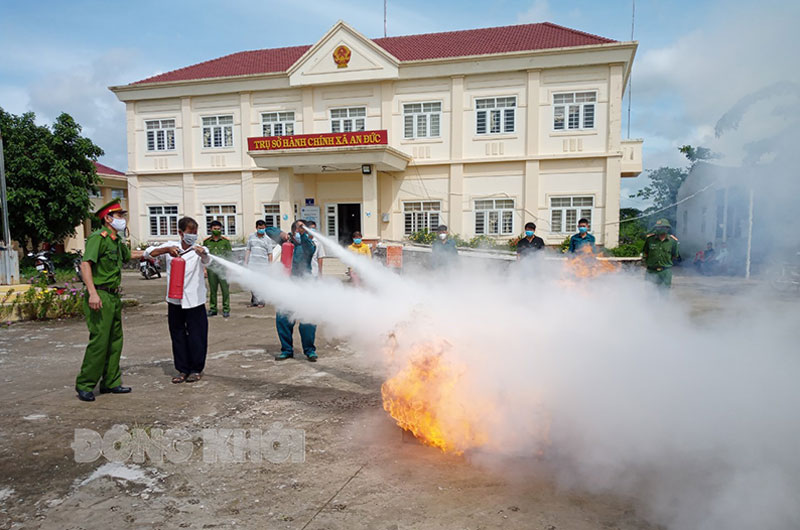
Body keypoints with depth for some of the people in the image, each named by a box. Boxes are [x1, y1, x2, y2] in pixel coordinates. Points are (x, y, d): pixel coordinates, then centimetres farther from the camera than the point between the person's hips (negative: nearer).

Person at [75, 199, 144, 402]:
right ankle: (84, 385, 3)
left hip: (114, 297, 9)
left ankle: (110, 382, 21)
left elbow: (129, 254, 39)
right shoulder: (98, 238, -11)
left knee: (115, 340, 12)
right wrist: (92, 293, -29)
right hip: (100, 297, -9)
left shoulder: (117, 241, 17)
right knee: (99, 341, -9)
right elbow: (85, 264, -21)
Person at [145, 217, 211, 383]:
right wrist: (167, 249, -22)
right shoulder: (171, 246, 4)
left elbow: (207, 261, -26)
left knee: (197, 335, 1)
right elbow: (149, 253, -5)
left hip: (194, 300, -3)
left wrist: (203, 254, -50)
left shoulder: (199, 249, -4)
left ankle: (196, 369, 16)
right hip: (174, 300, 3)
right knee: (177, 335, 10)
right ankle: (183, 369, 22)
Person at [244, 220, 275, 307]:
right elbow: (248, 250, 13)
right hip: (252, 264, 2)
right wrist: (245, 262, 8)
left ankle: (261, 301, 8)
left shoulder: (268, 239, 2)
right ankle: (254, 301, 16)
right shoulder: (251, 237, 10)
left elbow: (270, 254, 1)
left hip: (263, 265, -2)